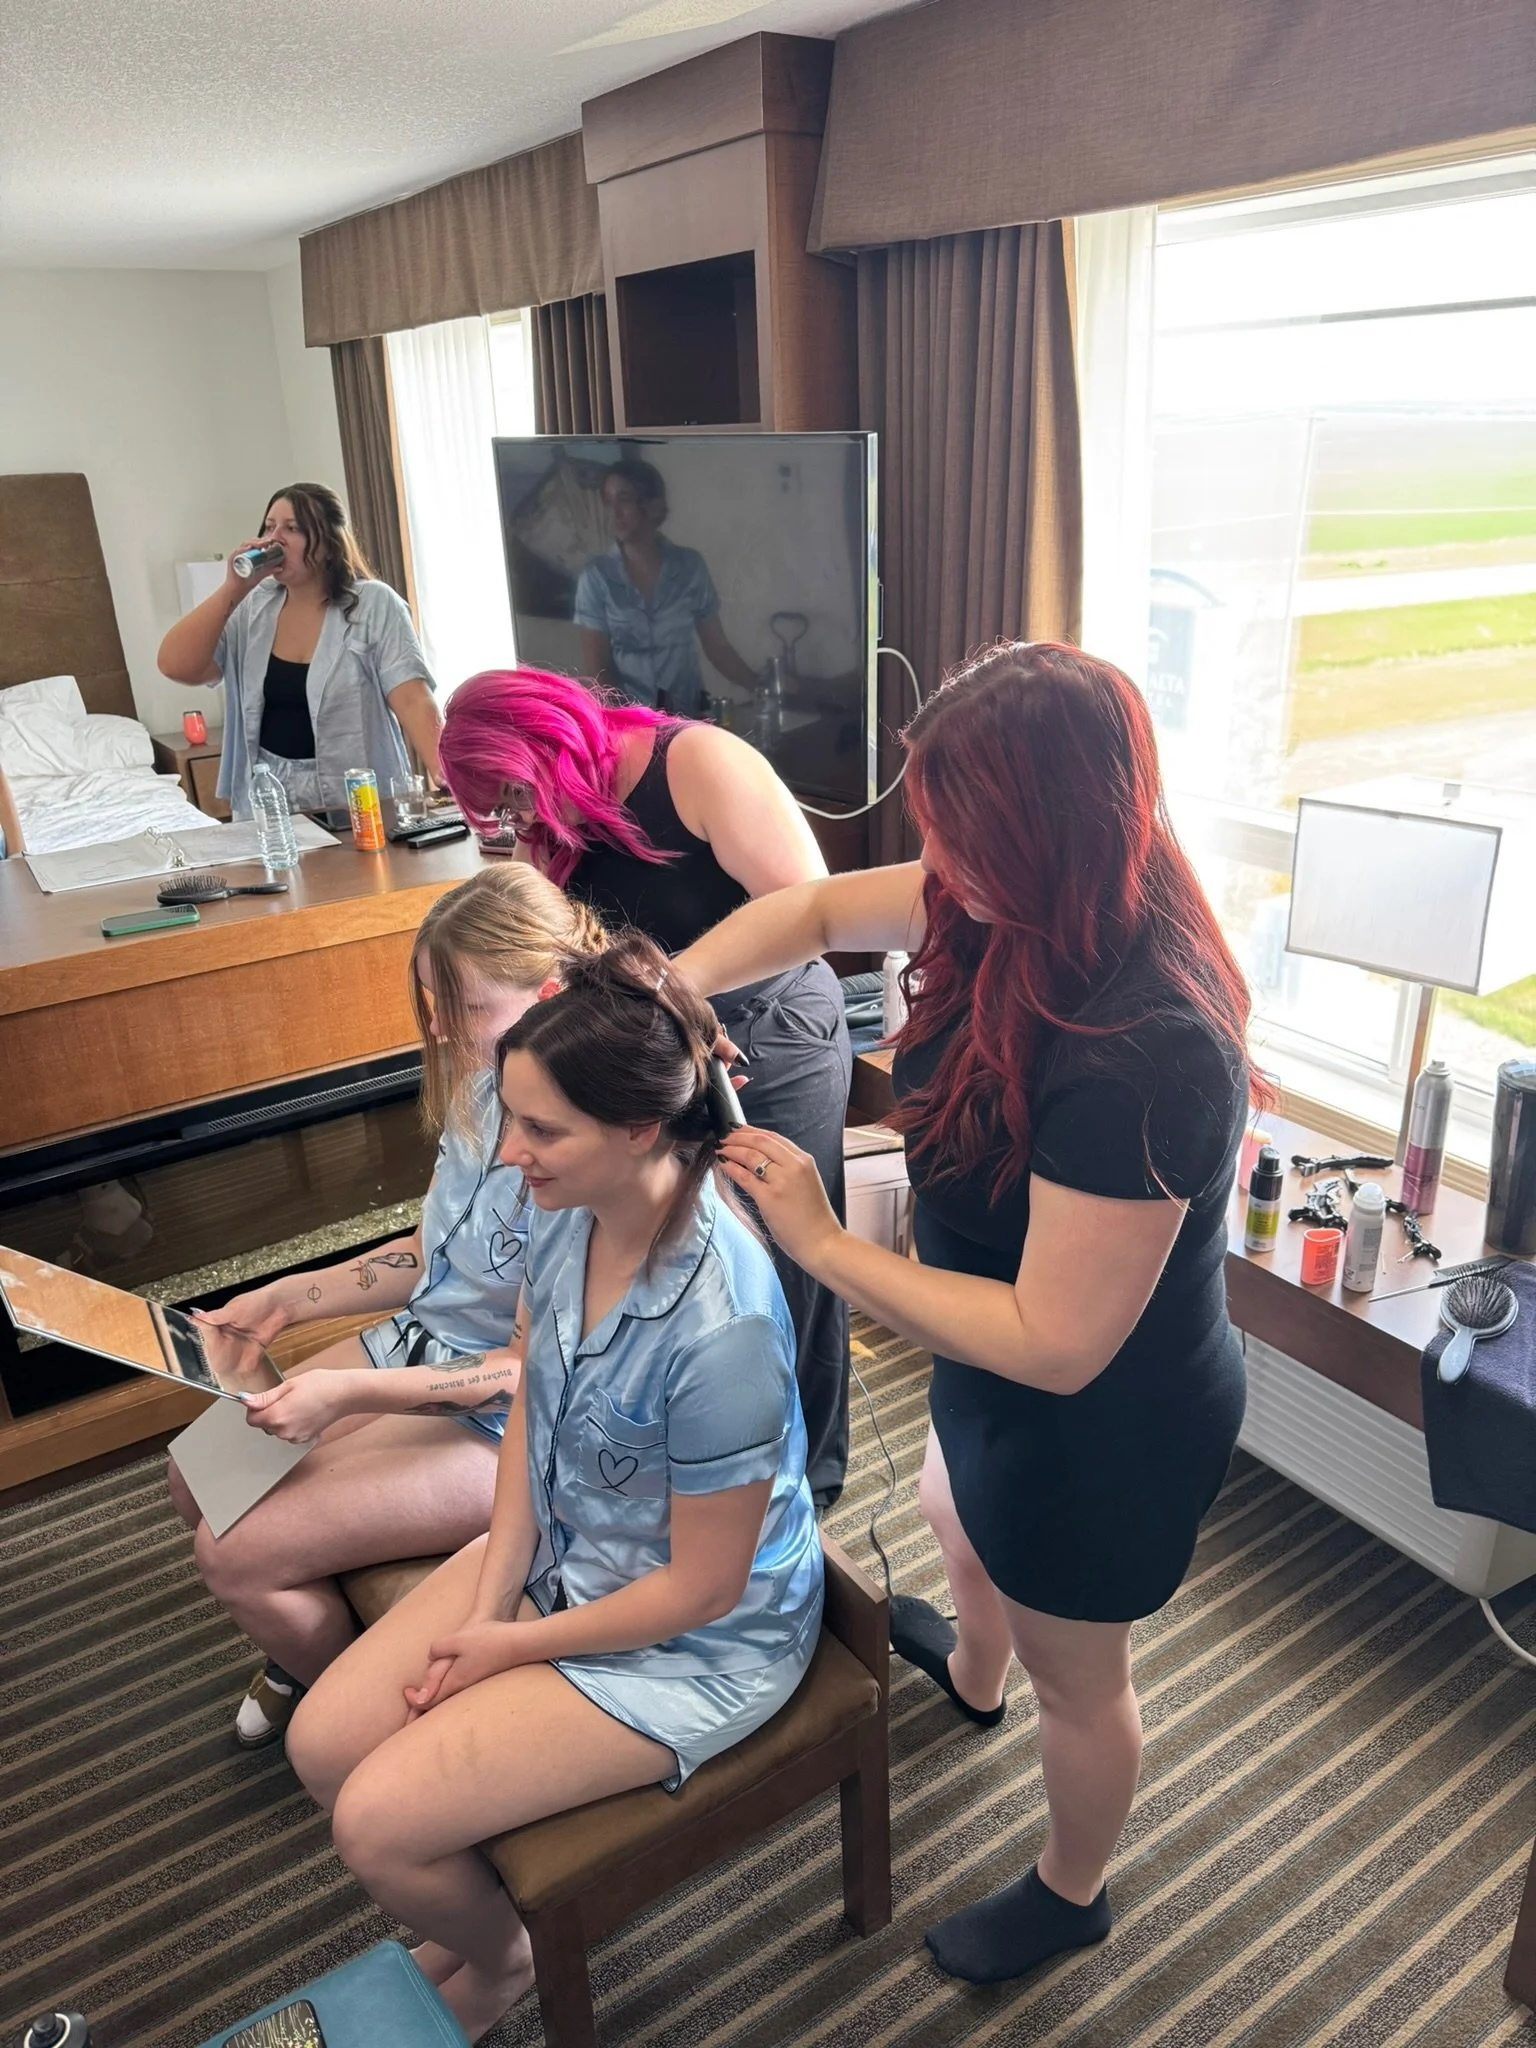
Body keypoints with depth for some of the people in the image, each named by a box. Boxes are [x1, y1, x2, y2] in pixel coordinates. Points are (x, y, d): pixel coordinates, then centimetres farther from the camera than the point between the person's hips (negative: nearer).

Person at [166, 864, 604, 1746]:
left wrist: (347, 1392, -24)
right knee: (201, 1480, 11)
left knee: (238, 1554, -8)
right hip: (424, 1341, 8)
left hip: (505, 1421, -8)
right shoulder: (485, 1088, -5)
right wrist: (286, 1299, 4)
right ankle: (308, 1656, 37)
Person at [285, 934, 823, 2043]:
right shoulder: (568, 1215, -14)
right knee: (323, 1744, 5)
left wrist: (509, 1645, -11)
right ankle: (476, 1913, 36)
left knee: (380, 1825, -7)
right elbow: (531, 1409, 2)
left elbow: (701, 1586, -23)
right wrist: (492, 1591, -5)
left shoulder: (717, 1329, -36)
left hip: (700, 1638, -7)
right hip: (556, 1552, 7)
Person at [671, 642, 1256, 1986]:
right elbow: (816, 907, -2)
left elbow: (1055, 1345, -34)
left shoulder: (1141, 1056, -40)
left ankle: (1070, 1894, 55)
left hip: (1106, 1428, -8)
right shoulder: (1010, 906, -16)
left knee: (1076, 1675, 21)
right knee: (957, 1520, 37)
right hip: (1004, 1382, 9)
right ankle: (970, 1676, 73)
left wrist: (822, 1244, -30)